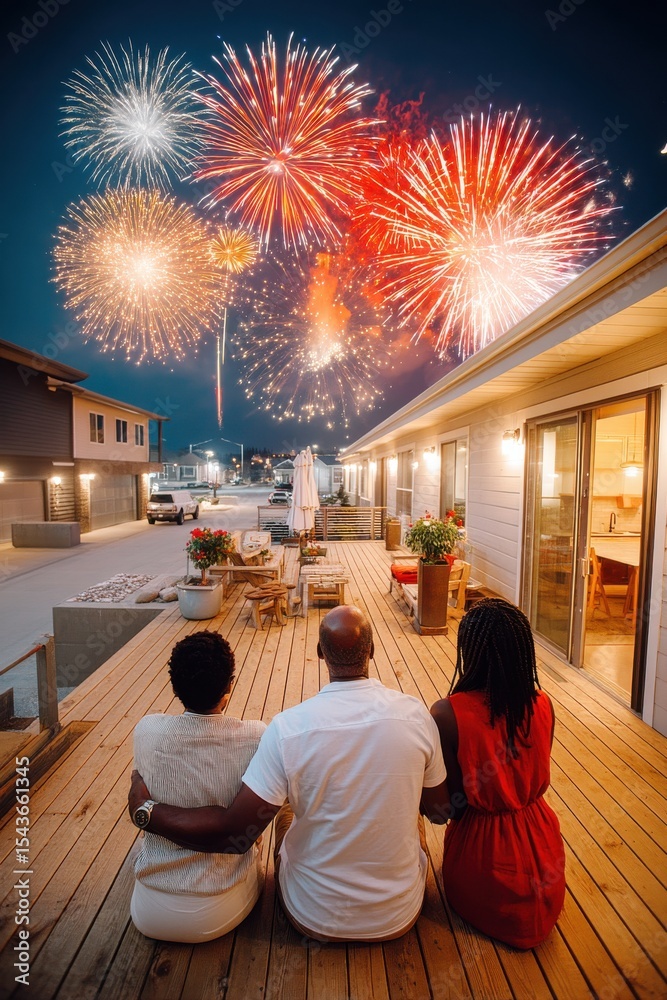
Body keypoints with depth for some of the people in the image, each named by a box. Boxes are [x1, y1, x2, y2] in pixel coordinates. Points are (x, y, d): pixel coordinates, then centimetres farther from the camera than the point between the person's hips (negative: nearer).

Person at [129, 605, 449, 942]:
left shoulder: (288, 727, -26)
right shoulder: (416, 714, -20)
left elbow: (233, 834, -22)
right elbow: (440, 811, -5)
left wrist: (145, 810, -9)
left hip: (315, 920, 0)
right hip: (399, 917, 1)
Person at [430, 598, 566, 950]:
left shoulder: (447, 714, -28)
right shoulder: (543, 705, -15)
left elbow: (449, 801, -15)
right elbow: (538, 780, 1)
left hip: (482, 850, -4)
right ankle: (532, 908, 21)